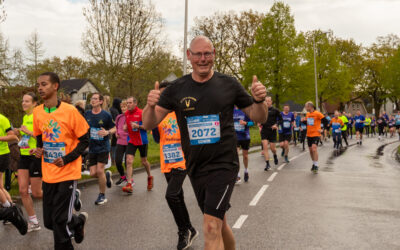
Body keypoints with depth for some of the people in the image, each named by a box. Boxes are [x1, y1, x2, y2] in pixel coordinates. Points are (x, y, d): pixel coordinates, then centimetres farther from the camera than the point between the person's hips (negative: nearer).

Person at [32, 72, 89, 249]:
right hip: (48, 174, 6)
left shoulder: (70, 111, -13)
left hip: (67, 173, -5)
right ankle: (78, 221, 37)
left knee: (60, 221, -4)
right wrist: (38, 150, -4)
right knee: (48, 222, 10)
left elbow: (84, 141, -7)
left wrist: (67, 159, -19)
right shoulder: (37, 112, 3)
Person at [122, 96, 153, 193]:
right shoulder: (126, 113, 5)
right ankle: (129, 184, -10)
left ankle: (149, 177, 39)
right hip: (131, 141, 4)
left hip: (142, 141, -4)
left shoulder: (141, 113, -13)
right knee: (129, 161, -10)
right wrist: (125, 126, 2)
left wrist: (138, 126, -25)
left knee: (144, 161, 10)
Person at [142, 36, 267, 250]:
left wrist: (259, 101, -17)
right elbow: (148, 124, -3)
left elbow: (259, 118, 5)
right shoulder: (177, 89, 1)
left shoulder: (229, 85, -2)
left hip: (224, 165, -3)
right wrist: (150, 105, -24)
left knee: (211, 227, -13)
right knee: (219, 223, 19)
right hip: (195, 168, 4)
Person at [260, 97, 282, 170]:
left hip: (272, 131, -1)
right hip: (264, 131, 1)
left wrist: (276, 124, -9)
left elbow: (280, 119, 7)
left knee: (272, 147, 3)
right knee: (265, 147, -8)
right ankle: (267, 164, -4)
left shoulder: (275, 110, 1)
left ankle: (275, 156, 39)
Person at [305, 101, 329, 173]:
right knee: (310, 150, 10)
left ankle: (316, 166, -15)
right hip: (309, 135, 7)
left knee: (314, 148, -21)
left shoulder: (317, 113, -10)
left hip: (316, 134, -7)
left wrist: (322, 129, -11)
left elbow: (326, 121, -9)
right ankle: (314, 164, 27)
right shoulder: (307, 114, 10)